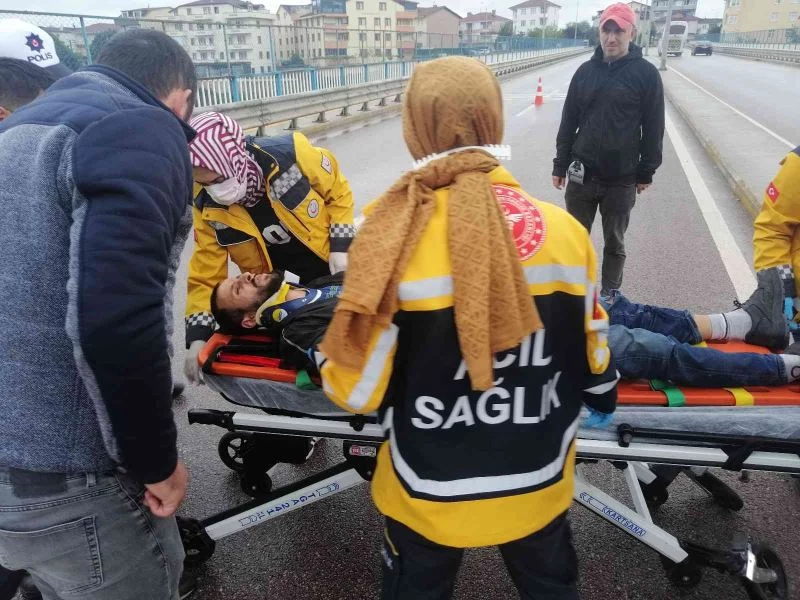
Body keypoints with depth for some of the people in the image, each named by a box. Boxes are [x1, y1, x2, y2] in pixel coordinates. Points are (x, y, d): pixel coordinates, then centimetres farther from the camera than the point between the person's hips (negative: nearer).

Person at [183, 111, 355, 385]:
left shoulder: (291, 153, -32)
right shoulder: (208, 206, -23)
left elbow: (339, 191, -13)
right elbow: (206, 273, -15)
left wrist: (341, 247, -17)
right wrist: (198, 336, -22)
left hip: (328, 261, -1)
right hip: (278, 283, 1)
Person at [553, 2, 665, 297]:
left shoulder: (646, 73, -3)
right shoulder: (586, 70, 6)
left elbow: (653, 128, -1)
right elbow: (569, 121, 8)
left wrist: (645, 172, -2)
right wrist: (560, 165, 6)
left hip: (621, 179, -2)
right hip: (582, 174, 3)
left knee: (614, 244, 10)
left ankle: (609, 296, 24)